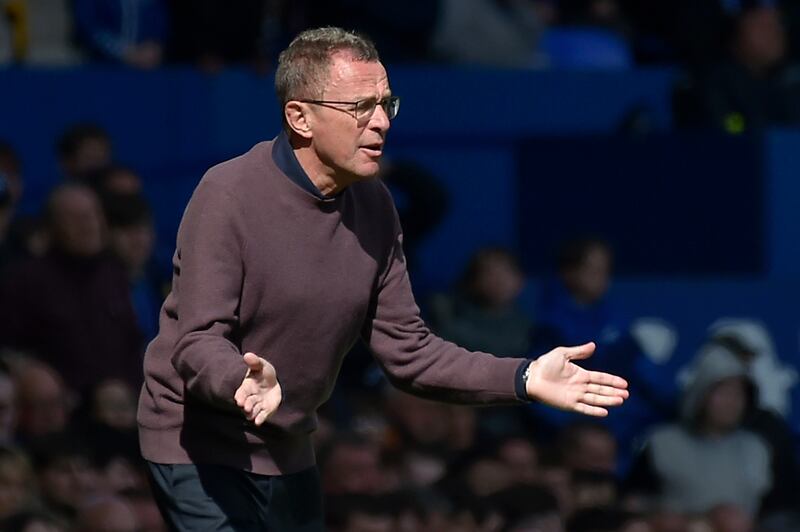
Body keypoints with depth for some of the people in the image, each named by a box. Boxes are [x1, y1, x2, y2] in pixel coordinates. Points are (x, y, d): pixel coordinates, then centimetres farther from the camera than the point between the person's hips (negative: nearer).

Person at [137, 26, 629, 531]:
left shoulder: (374, 207, 1)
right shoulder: (229, 196, -19)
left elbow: (407, 352, 3)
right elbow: (198, 342, -24)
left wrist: (524, 379, -8)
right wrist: (245, 381, -47)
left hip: (287, 452, 7)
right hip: (200, 449, -7)